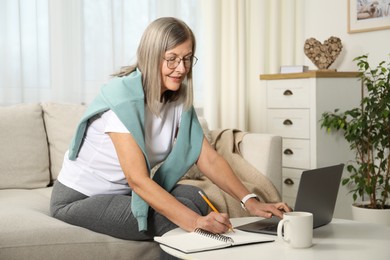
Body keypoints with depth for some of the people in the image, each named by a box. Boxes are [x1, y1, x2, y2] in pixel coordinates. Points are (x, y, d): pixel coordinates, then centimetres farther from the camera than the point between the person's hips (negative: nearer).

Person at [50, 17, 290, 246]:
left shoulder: (178, 99, -4)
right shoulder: (123, 96, -26)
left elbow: (209, 159, -7)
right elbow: (137, 179, -33)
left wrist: (251, 202, -20)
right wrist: (195, 221, -42)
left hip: (127, 193, 6)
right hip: (79, 198, -6)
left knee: (193, 196, -18)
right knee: (174, 222, -25)